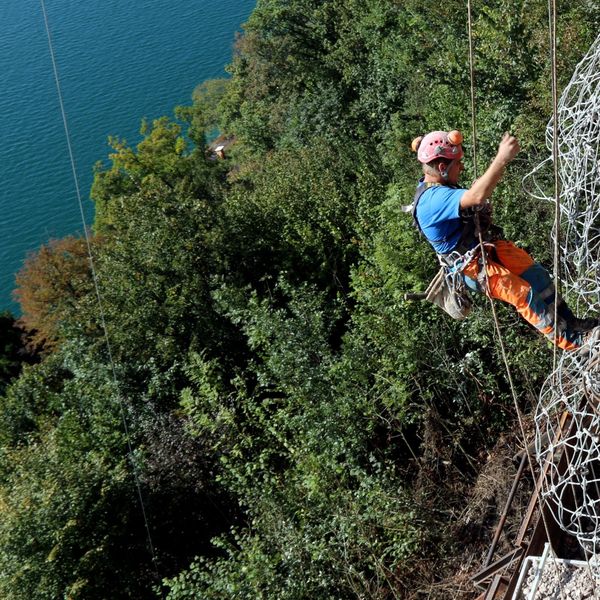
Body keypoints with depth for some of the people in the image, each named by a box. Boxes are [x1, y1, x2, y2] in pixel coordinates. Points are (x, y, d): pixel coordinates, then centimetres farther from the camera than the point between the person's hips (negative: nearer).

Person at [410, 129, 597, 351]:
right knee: (526, 294, -12)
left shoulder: (435, 184, 3)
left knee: (537, 274, -3)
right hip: (472, 266, -10)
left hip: (488, 244, 10)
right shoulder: (432, 200, -29)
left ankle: (569, 322, 5)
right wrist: (502, 158, -47)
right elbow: (476, 198, -45)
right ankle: (570, 340, 0)